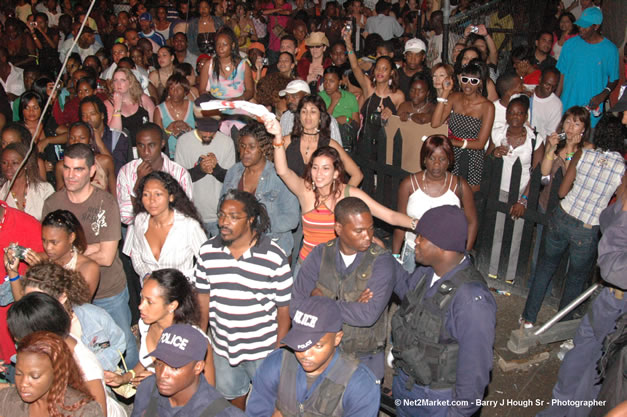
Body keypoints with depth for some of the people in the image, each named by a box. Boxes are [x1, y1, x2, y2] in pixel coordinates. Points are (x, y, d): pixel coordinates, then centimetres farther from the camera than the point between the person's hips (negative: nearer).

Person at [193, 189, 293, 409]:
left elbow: (284, 307, -11)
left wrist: (279, 350, -8)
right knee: (232, 395, 25)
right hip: (223, 347, 4)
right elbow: (203, 297, 3)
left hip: (263, 349, -3)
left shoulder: (274, 256, -19)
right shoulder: (208, 251, -7)